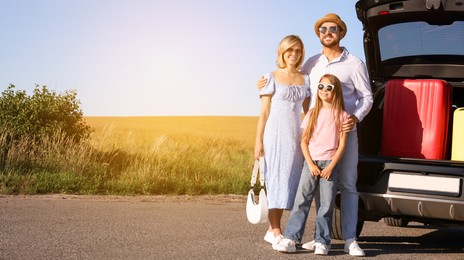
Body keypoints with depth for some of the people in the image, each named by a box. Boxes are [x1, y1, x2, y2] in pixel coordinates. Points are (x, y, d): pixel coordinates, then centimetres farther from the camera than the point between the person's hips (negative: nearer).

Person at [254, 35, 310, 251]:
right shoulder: (272, 78, 1)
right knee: (276, 179, -5)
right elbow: (264, 112, 0)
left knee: (289, 181, 5)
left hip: (296, 136, 4)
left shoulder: (305, 79, 11)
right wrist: (258, 141, -5)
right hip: (275, 134, -4)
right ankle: (276, 233, -3)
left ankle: (273, 229, 14)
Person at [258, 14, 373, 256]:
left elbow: (366, 97, 1)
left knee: (347, 185, 4)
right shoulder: (312, 63, 11)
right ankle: (292, 236, -1)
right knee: (305, 184, -5)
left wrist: (356, 117, -17)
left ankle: (350, 240, 10)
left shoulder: (355, 64, 2)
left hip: (345, 132, -2)